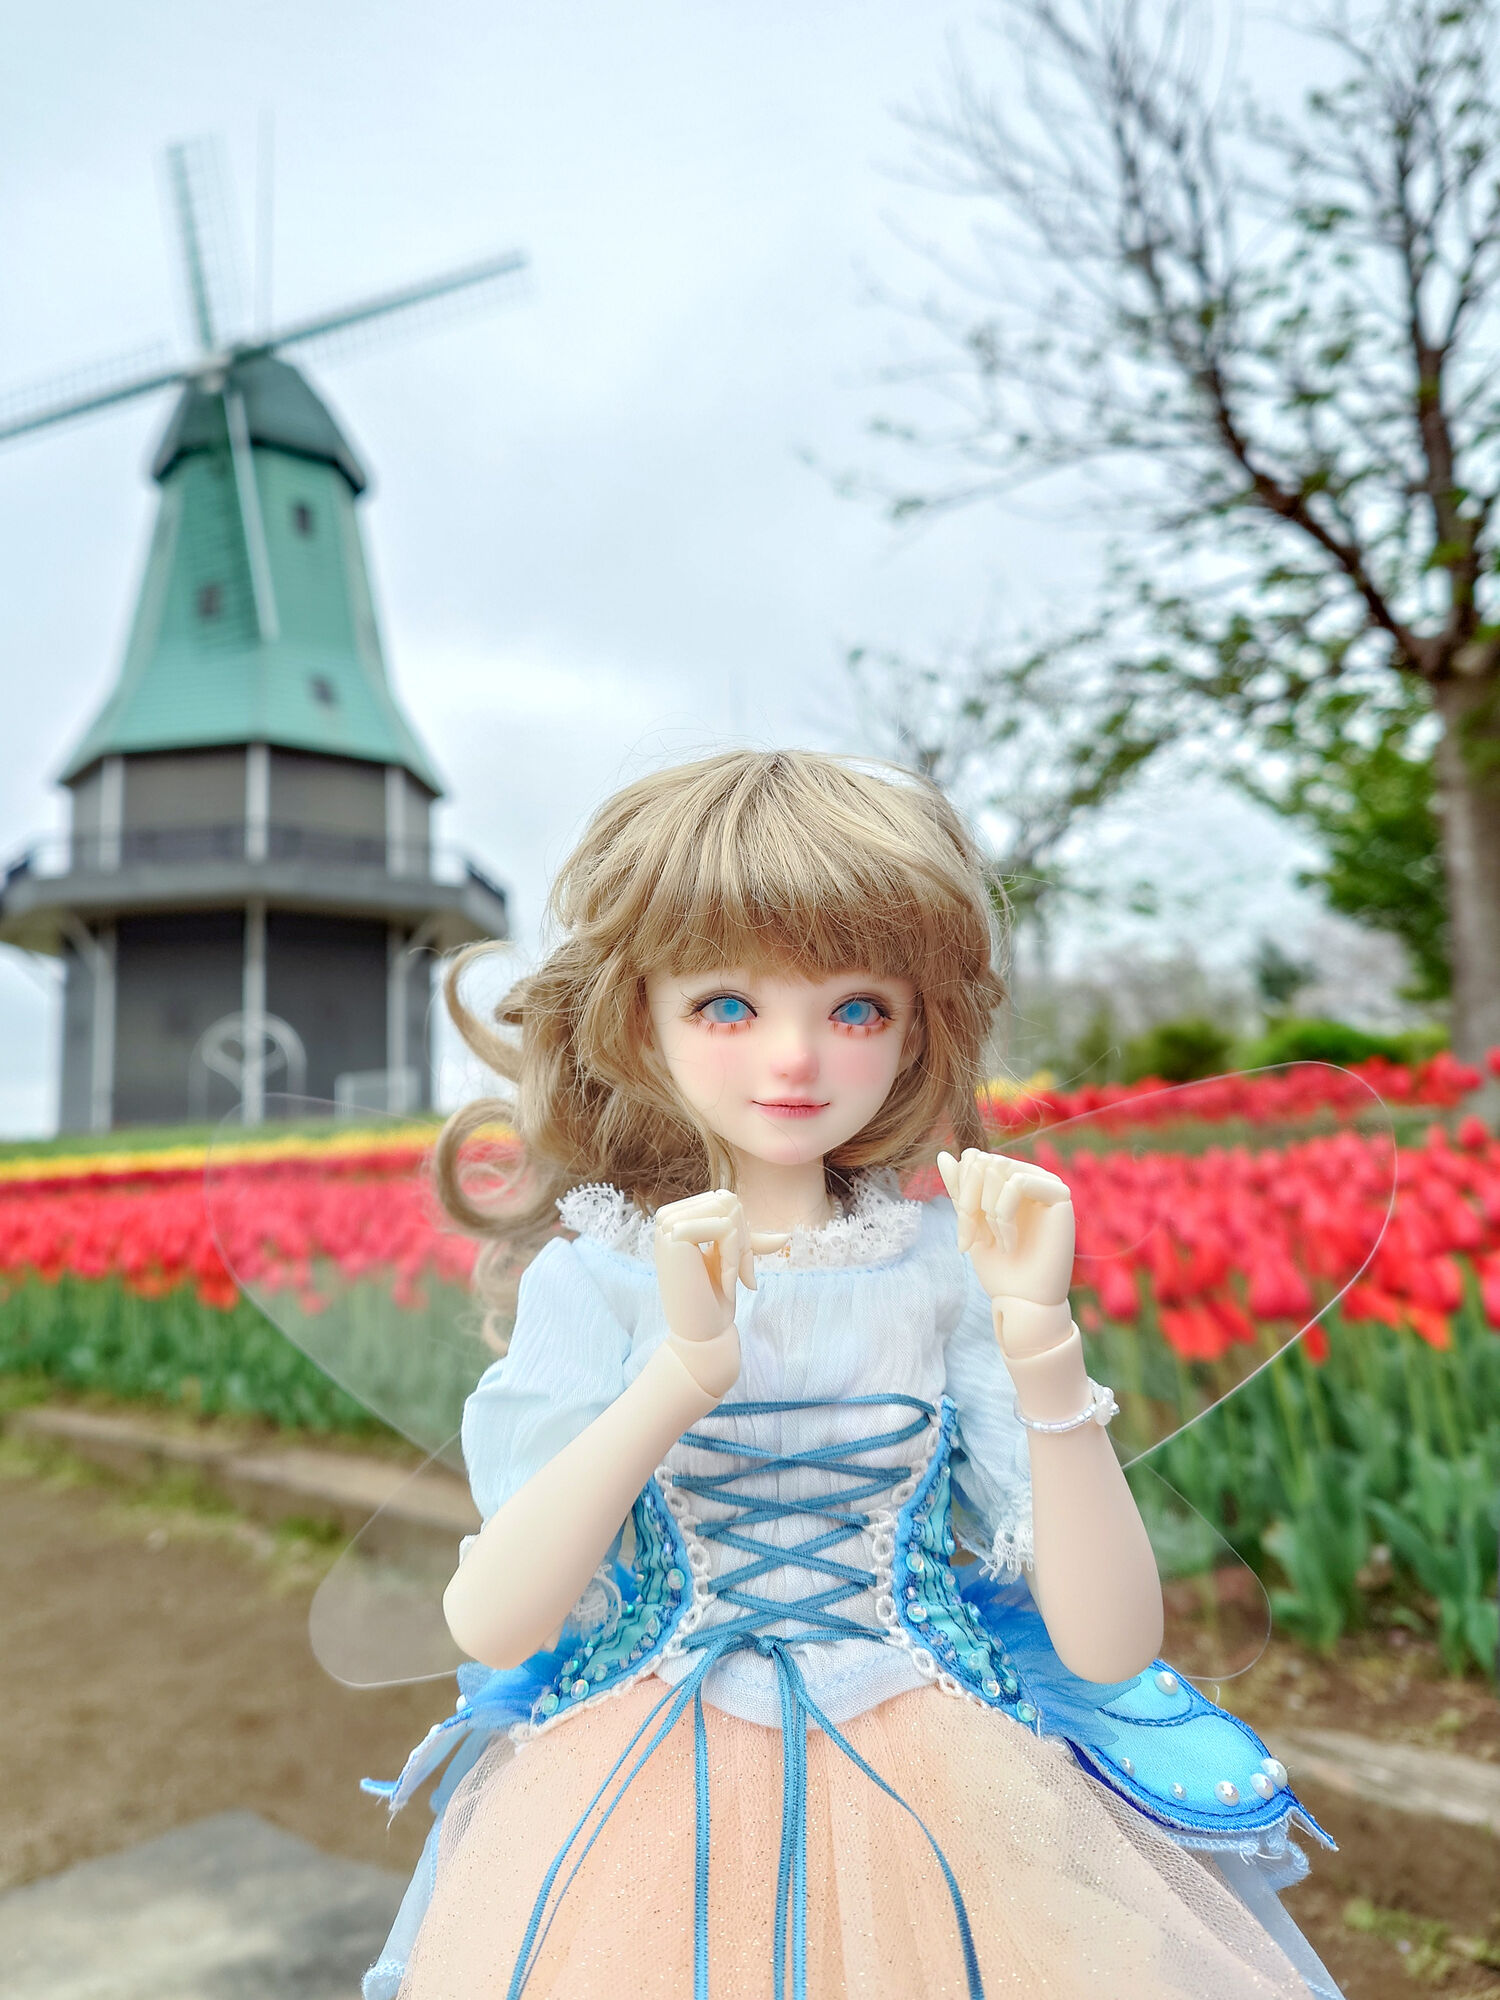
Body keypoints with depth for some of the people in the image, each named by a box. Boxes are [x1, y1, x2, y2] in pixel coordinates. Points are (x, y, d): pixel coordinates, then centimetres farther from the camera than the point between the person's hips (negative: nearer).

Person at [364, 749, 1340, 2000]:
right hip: (641, 1805, 0)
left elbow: (1110, 1648, -11)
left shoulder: (954, 1267, -8)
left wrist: (1044, 1354, -25)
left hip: (939, 1792, 1)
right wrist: (682, 1376, -28)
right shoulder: (592, 1276, -9)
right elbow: (488, 1631, -16)